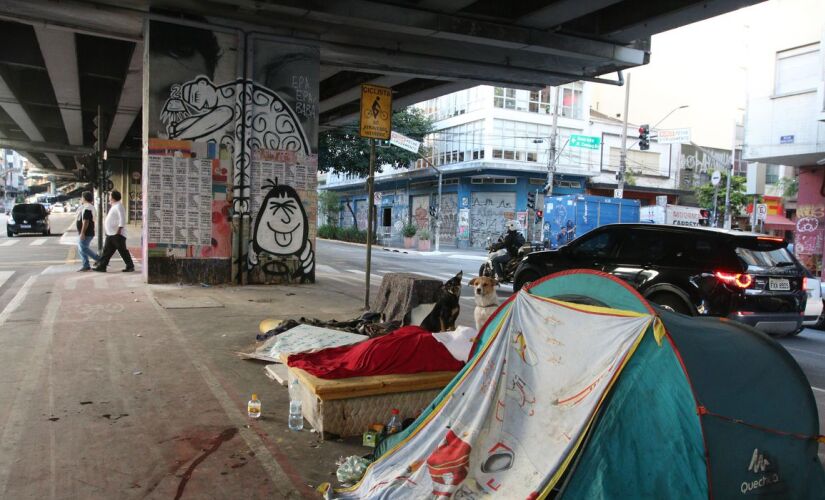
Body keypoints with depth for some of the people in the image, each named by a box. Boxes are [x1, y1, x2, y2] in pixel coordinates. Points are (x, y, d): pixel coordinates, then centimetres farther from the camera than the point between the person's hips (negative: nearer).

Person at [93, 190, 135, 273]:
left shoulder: (118, 206, -14)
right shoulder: (113, 206, 17)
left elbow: (122, 220, -21)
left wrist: (118, 231, -23)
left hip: (117, 235, -10)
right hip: (110, 234, 10)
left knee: (123, 251, -3)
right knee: (107, 250, 8)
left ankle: (130, 266, 4)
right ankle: (101, 266, 10)